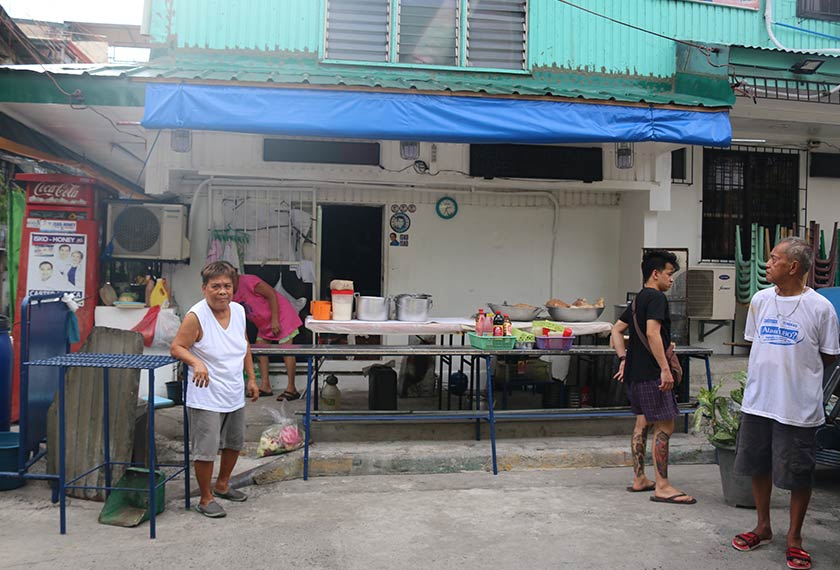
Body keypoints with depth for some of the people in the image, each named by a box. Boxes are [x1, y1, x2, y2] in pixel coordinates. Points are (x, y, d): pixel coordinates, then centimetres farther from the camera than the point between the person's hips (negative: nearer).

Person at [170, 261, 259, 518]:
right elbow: (176, 348, -16)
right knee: (206, 451, -1)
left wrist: (251, 378, 13)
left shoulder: (238, 311, 0)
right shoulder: (196, 316, -19)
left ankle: (222, 485, 44)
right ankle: (206, 499, 20)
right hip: (206, 398, -7)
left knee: (234, 444, 22)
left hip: (235, 396, 7)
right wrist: (196, 362, -35)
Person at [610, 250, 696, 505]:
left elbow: (616, 330, 21)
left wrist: (624, 359, 16)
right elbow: (652, 333, -23)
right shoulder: (657, 298, -11)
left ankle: (639, 479, 21)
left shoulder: (638, 300, 18)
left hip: (635, 371, 10)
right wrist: (665, 369, -23)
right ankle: (662, 487, -4)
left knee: (643, 423, 15)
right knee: (664, 426, -7)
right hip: (651, 372, -10)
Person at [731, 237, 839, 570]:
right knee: (758, 466, 15)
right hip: (758, 401, 5)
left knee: (799, 476, 7)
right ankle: (763, 527, 33)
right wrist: (774, 367, 6)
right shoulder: (760, 300, 3)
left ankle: (794, 537, 26)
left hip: (798, 406, -4)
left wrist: (798, 368, -2)